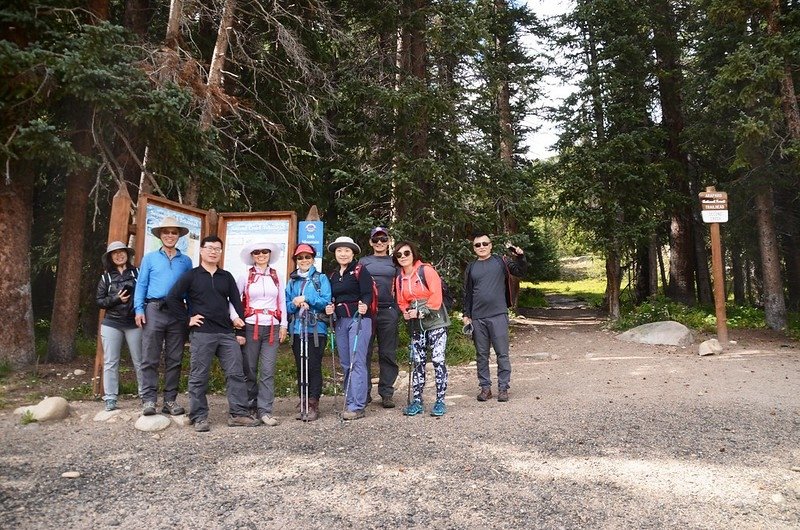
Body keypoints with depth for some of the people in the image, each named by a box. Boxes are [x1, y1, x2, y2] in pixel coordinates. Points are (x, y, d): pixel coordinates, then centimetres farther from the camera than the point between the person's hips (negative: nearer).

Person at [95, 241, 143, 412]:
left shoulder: (137, 273, 3)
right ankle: (110, 399, 9)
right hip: (111, 324, 2)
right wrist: (116, 299, -11)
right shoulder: (106, 277, 8)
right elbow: (99, 300, 6)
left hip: (134, 323, -1)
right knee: (110, 362, 3)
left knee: (139, 361, 4)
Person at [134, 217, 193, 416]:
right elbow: (141, 285, 6)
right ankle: (149, 399, 1)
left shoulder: (186, 261, 13)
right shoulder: (150, 258, 11)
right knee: (150, 358, -3)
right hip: (154, 310, -1)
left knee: (174, 359, 4)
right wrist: (139, 309, -5)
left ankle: (170, 399, 11)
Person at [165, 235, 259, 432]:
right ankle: (199, 417, 11)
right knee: (199, 377, 2)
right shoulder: (191, 276, 4)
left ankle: (238, 413, 7)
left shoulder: (226, 277, 15)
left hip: (227, 333, 4)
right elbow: (172, 298, 2)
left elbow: (236, 301, 15)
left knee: (236, 373, 0)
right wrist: (187, 319, -3)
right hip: (201, 334, -3)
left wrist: (241, 327, 6)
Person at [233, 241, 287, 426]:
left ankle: (265, 410, 2)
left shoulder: (277, 278, 12)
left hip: (272, 328, 1)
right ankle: (251, 406, 19)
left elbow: (282, 303, 13)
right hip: (250, 327, -1)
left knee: (268, 371, -3)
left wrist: (283, 325, 5)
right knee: (249, 369, 5)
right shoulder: (245, 277, 6)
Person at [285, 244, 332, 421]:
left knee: (313, 366, -6)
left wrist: (306, 298, -13)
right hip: (297, 329, 4)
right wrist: (294, 304, -9)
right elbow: (286, 305, 11)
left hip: (316, 329, -4)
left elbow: (326, 301, -8)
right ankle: (303, 404, 16)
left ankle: (313, 404, 4)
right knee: (300, 367, 8)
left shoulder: (321, 278, 3)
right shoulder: (292, 281, 15)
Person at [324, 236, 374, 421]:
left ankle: (357, 407, -6)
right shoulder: (333, 276, 16)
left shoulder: (360, 271, -3)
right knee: (346, 364, 9)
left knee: (357, 363, -8)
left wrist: (364, 306, -32)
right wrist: (329, 308, 0)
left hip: (359, 319, -7)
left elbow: (367, 294, -12)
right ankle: (350, 402, 18)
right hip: (340, 321, 7)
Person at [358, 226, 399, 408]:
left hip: (388, 311, 0)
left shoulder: (394, 262, 13)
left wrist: (399, 311, 2)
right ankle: (364, 392, 10)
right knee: (364, 353, 1)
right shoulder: (364, 261, 13)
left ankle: (387, 393, 11)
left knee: (388, 354, 3)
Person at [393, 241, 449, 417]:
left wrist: (421, 312, -16)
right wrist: (406, 312, -3)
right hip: (416, 325, 6)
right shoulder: (400, 278, 11)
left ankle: (440, 401, 2)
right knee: (417, 362, 6)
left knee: (438, 360, -7)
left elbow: (436, 295, -14)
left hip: (435, 322, -5)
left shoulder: (426, 270, -7)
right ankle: (417, 401, 12)